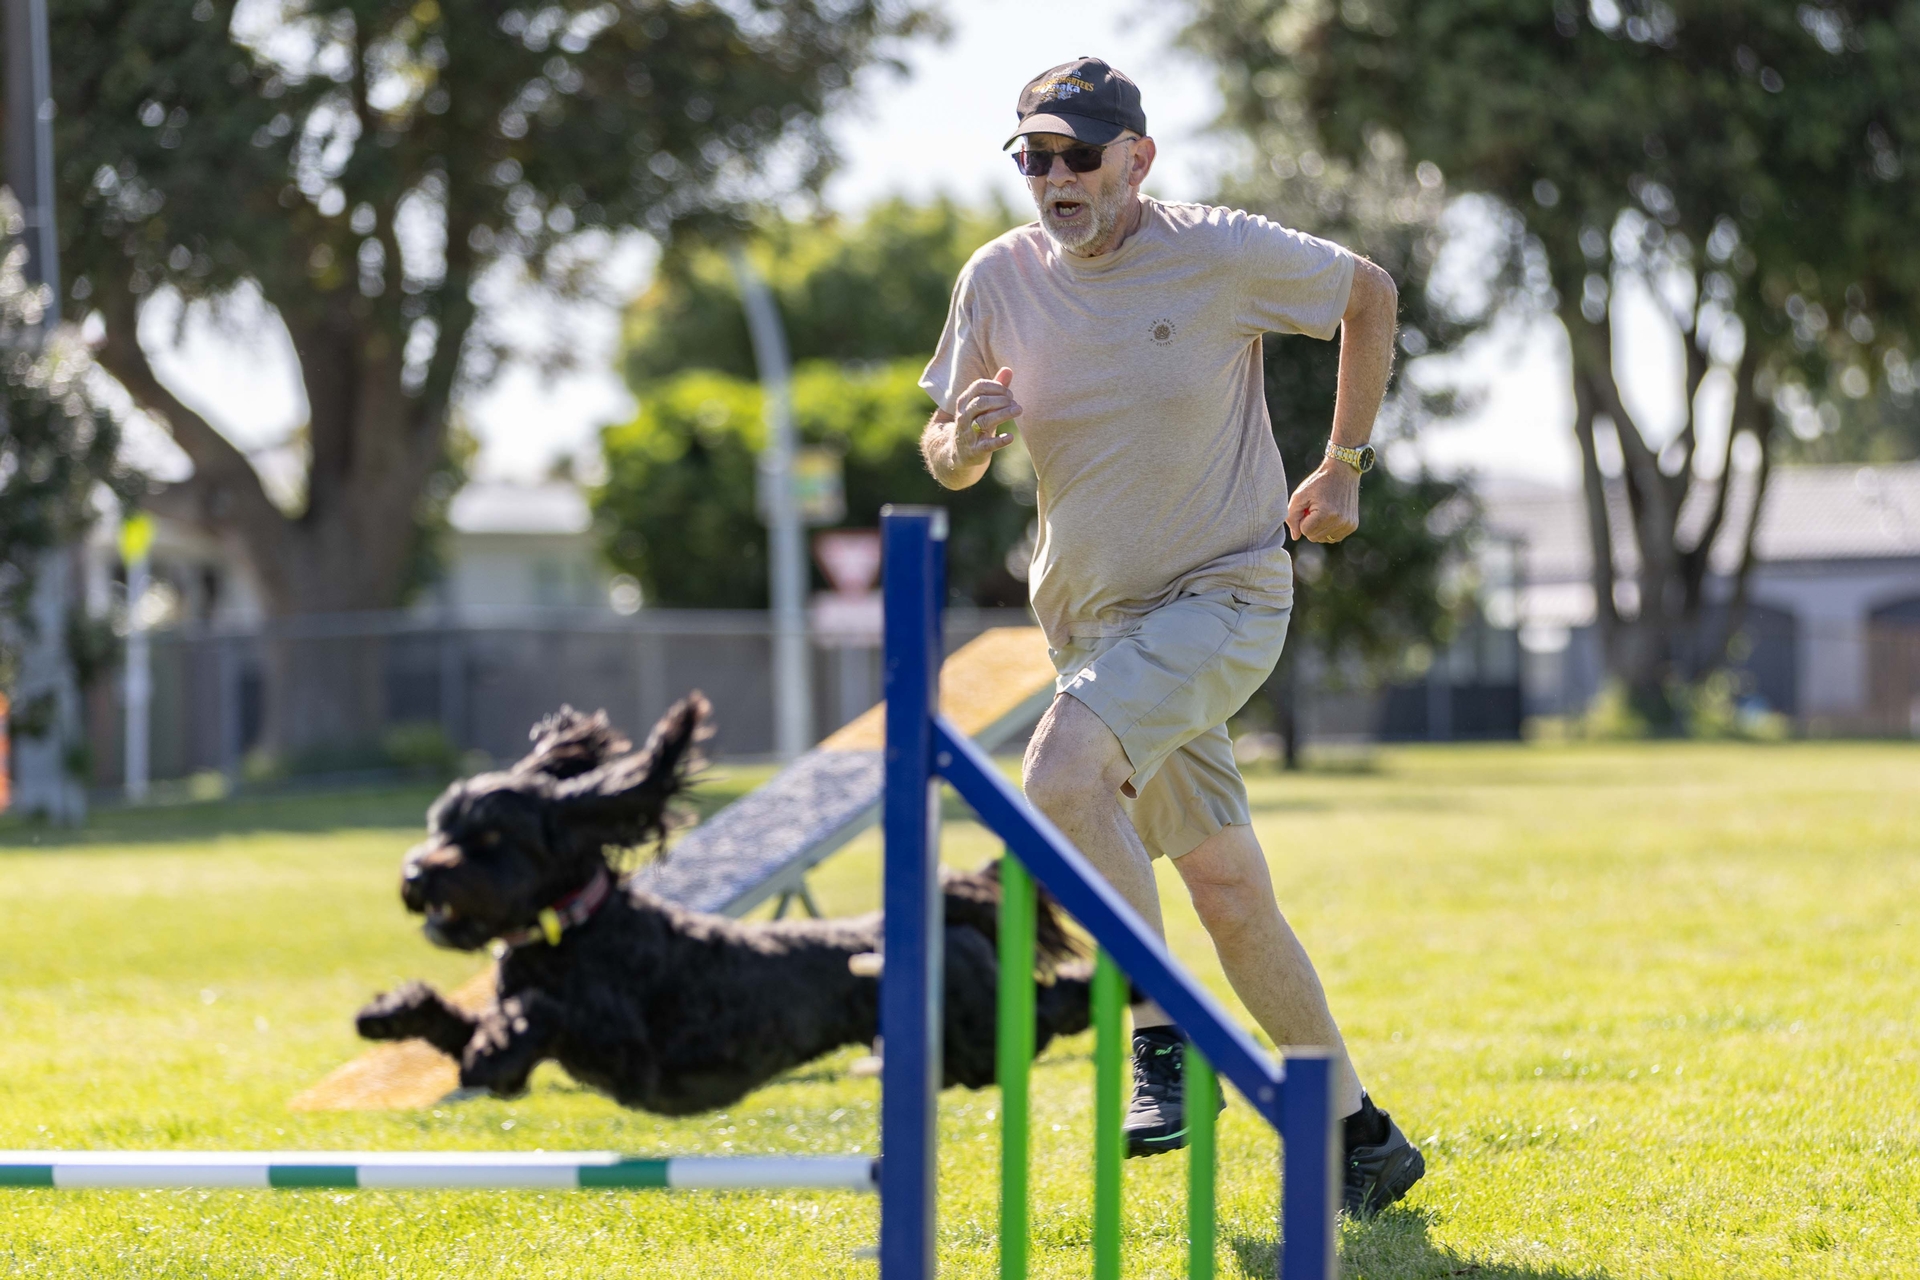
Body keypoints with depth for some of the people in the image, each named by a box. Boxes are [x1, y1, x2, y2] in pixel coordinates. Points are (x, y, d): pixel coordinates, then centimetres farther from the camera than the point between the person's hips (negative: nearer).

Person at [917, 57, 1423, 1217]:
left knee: (1065, 770, -30)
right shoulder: (1001, 280, -1)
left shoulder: (1225, 254, -12)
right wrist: (962, 440, -17)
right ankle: (1362, 1133, 18)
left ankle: (1161, 1041, -21)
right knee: (1230, 894, 7)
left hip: (1226, 595, -5)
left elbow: (1370, 293, 5)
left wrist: (1345, 465, 6)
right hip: (1092, 619, 5)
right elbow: (948, 460, 8)